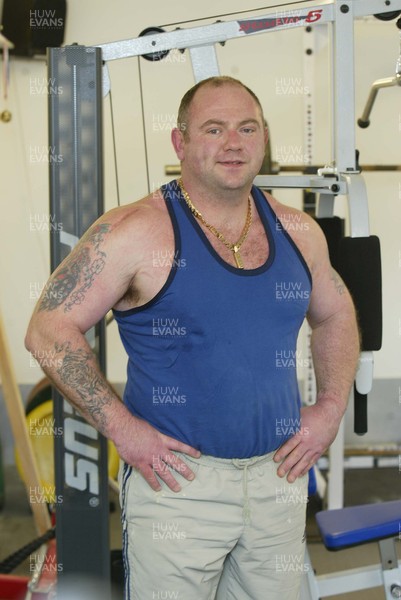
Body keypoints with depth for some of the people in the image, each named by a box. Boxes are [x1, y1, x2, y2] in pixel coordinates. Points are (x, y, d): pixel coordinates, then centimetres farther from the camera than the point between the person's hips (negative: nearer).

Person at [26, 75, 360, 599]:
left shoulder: (297, 232, 5)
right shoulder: (136, 232, -11)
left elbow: (335, 316, 21)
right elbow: (50, 330, -12)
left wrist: (331, 407, 8)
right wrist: (121, 427, -16)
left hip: (279, 477, 5)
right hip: (177, 477, -4)